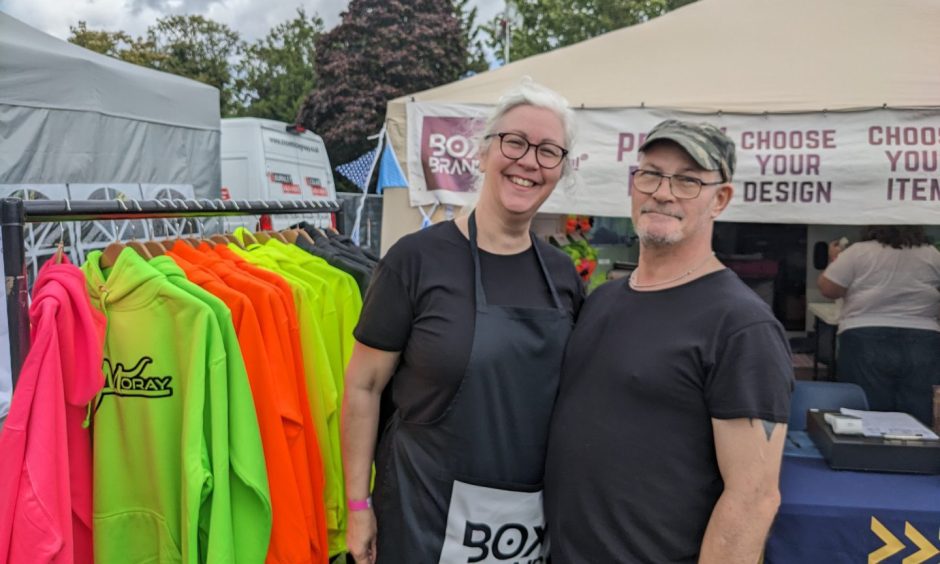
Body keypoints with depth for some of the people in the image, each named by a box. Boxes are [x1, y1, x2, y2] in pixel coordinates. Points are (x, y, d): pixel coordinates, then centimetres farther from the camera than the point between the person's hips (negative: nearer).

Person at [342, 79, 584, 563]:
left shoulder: (562, 274, 1)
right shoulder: (417, 259, -13)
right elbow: (363, 385, -8)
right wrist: (358, 505, -8)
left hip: (537, 516, 5)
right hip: (425, 513, -4)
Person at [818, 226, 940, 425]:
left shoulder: (858, 252, -3)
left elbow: (828, 288, -2)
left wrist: (835, 260, 14)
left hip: (867, 343, -2)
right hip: (922, 344, 2)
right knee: (918, 420, 5)